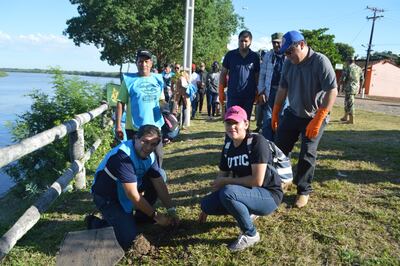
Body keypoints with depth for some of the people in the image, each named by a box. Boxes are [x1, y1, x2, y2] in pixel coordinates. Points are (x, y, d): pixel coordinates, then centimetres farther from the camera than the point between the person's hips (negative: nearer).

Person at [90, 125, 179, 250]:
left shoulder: (149, 156, -8)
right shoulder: (123, 156, -32)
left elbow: (160, 184, -4)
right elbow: (133, 195, -31)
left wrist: (171, 210, -11)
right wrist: (155, 215, -21)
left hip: (124, 194, 8)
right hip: (107, 197, -8)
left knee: (159, 174, -4)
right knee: (128, 239, -19)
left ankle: (141, 217, 9)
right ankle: (97, 224, 7)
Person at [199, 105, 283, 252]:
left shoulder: (257, 141, -20)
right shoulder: (228, 147, 2)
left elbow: (257, 181, -25)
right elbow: (221, 178, 7)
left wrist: (226, 181, -16)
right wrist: (206, 209, 6)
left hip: (268, 195, -7)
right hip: (245, 193, 7)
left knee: (227, 192, -32)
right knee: (206, 204, -8)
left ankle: (250, 234, -8)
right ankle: (247, 213, 13)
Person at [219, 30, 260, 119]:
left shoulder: (255, 57, 4)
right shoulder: (230, 55, 2)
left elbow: (257, 76, 9)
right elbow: (223, 74, 6)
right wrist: (221, 92, 2)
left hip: (249, 96, 1)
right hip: (233, 95, -1)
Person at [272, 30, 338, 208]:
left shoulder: (320, 61, -20)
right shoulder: (288, 63, -3)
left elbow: (332, 91, -22)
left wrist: (317, 120, -25)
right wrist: (275, 113, 8)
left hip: (315, 117, -5)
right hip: (292, 113, 5)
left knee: (307, 155, -1)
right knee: (279, 148, 6)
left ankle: (304, 191, 17)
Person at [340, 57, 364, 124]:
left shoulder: (347, 68, -8)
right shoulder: (359, 68, 10)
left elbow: (343, 79, -12)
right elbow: (362, 79, 12)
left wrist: (343, 86, 2)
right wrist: (360, 88, 19)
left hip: (349, 88, -7)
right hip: (356, 88, 7)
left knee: (349, 103, -4)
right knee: (347, 102, 18)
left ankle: (351, 120, -3)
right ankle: (346, 117, 26)